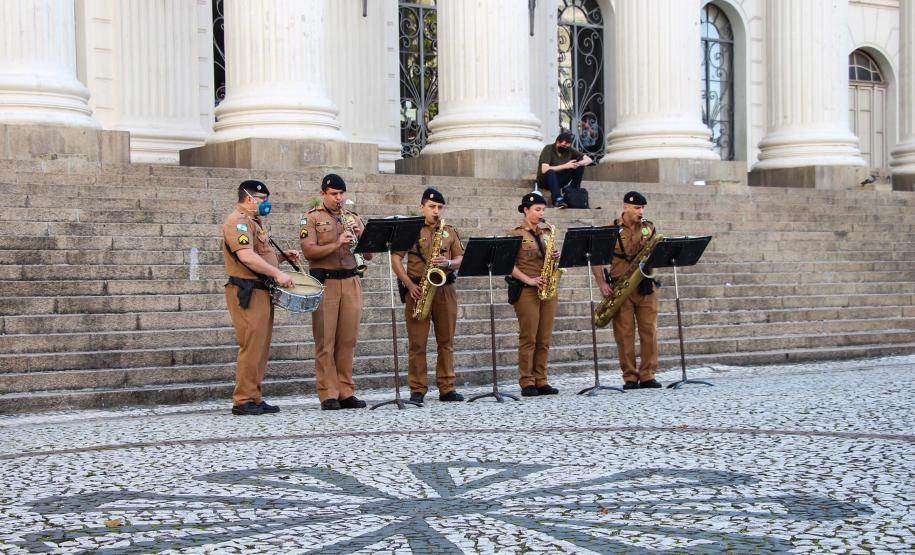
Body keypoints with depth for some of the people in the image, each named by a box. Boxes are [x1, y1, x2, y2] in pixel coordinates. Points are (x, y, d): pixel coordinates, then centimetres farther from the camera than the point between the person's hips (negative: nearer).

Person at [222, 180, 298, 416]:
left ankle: (255, 398, 15)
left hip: (262, 292, 10)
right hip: (247, 293, -10)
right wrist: (277, 273, -26)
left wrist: (283, 255, 14)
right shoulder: (238, 222, -11)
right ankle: (243, 401, -7)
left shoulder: (254, 222, 22)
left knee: (261, 347, 10)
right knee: (251, 346, -11)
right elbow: (246, 256, -24)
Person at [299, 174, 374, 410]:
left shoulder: (353, 218, 15)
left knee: (348, 340, 5)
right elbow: (309, 251, -10)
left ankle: (346, 392, 11)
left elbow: (369, 255, 12)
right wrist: (337, 243, -21)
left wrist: (360, 236, -6)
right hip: (324, 282, -4)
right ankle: (328, 395, -1)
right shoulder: (311, 218, 3)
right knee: (325, 341, -3)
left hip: (351, 282, 4)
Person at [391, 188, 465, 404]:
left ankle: (447, 388, 10)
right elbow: (395, 259, -1)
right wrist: (409, 285, -11)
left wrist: (448, 263, -12)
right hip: (418, 290, -3)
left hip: (445, 289, 3)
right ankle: (417, 390, 2)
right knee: (417, 342, -3)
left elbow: (461, 260, 10)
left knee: (446, 341, 5)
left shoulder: (450, 232, 13)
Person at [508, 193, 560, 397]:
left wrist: (556, 257, 0)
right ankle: (527, 383, -1)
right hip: (526, 290, -6)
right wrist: (528, 280, -17)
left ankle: (541, 381, 10)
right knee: (528, 338, -5)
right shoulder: (515, 234, -1)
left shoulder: (546, 234, 17)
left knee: (544, 339, 5)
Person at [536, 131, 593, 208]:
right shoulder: (548, 149, -19)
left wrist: (578, 163, -27)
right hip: (544, 181, -5)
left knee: (580, 167, -12)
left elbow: (589, 159, -5)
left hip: (559, 181, 5)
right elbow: (544, 170, -31)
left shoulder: (569, 150, -5)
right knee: (550, 172, -39)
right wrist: (565, 166, -32)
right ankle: (557, 200, -44)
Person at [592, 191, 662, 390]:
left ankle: (647, 376, 5)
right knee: (624, 333, -1)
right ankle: (630, 377, 5)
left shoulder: (649, 228, 10)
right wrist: (602, 284, -9)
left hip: (645, 285, 3)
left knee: (649, 331, -1)